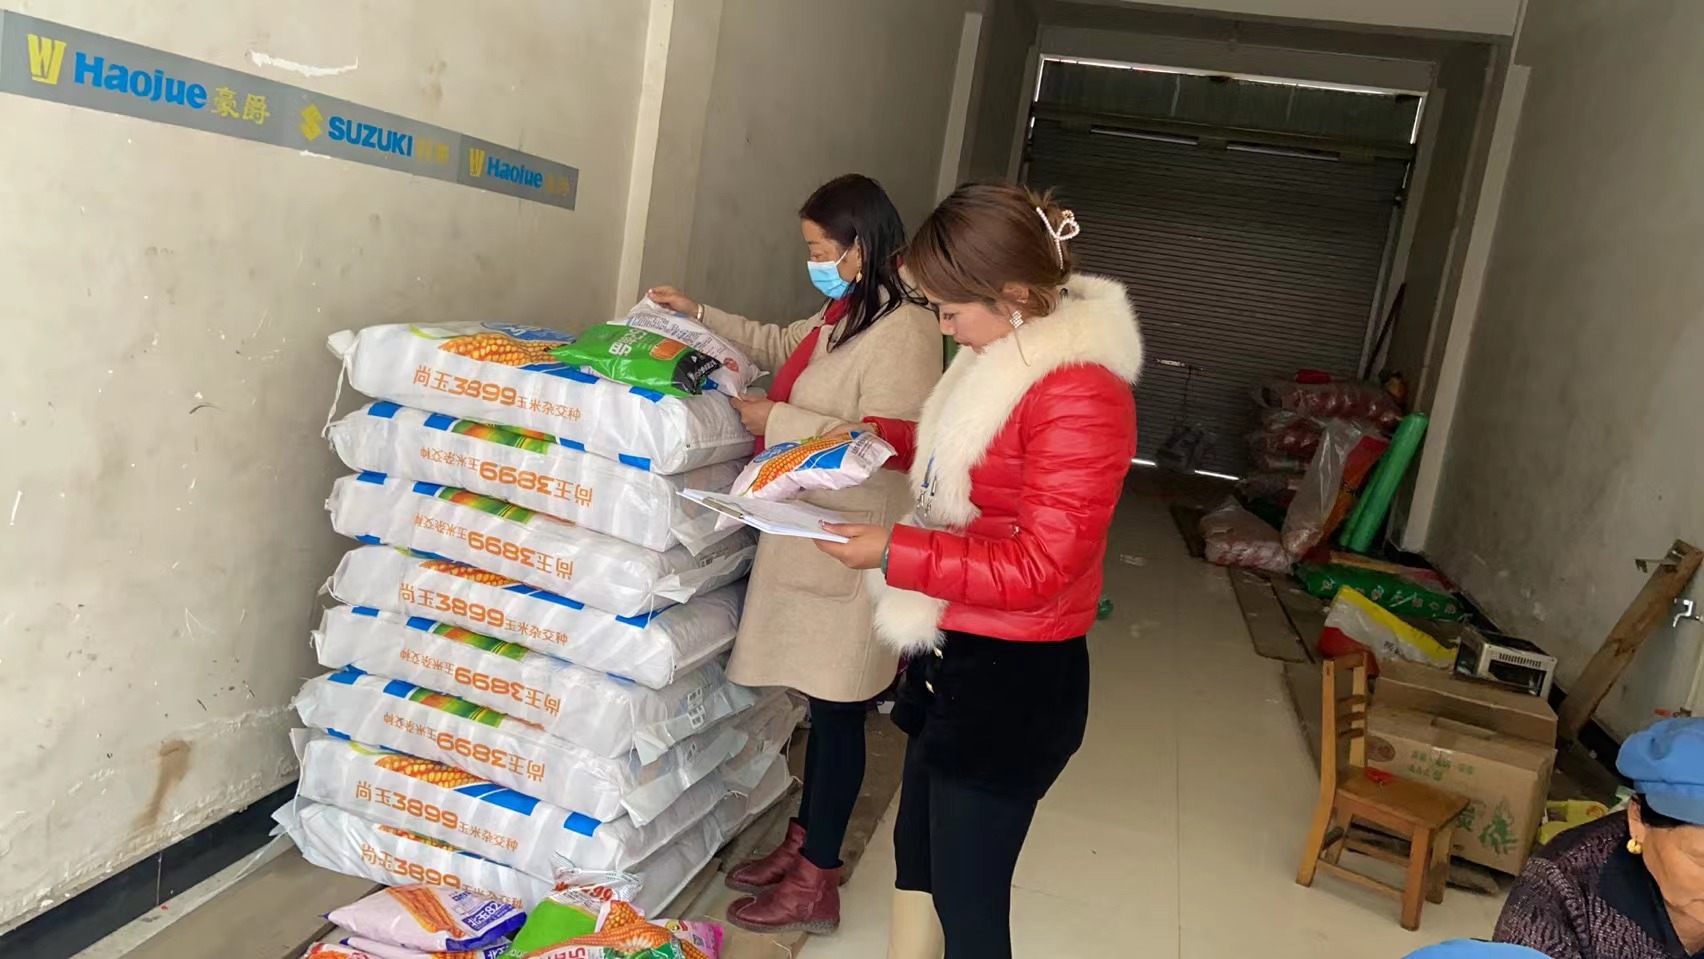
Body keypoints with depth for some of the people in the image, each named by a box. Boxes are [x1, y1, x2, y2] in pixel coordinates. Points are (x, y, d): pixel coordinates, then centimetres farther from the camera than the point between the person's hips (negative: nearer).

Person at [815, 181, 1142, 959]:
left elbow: (1039, 567, -25)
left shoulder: (1078, 393, -25)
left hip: (1013, 683, -9)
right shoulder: (1006, 356, 5)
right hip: (952, 658, 10)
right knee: (915, 853, 25)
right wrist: (883, 438, 12)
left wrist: (893, 553, -24)